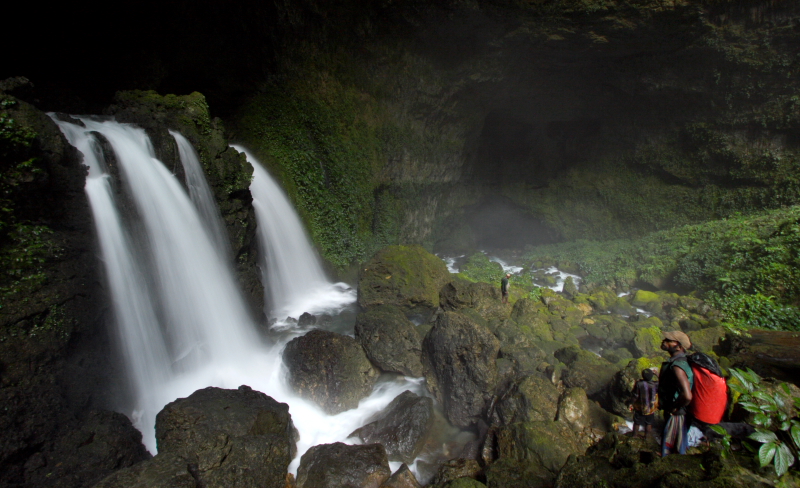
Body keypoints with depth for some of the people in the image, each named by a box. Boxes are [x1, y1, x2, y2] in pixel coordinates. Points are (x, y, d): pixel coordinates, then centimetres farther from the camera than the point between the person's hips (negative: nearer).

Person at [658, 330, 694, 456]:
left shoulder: (677, 366, -30)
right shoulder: (677, 360, 2)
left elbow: (687, 396, -40)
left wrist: (675, 408, -24)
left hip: (676, 414, -9)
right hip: (671, 412, 9)